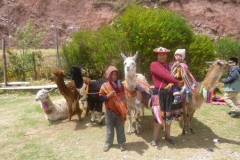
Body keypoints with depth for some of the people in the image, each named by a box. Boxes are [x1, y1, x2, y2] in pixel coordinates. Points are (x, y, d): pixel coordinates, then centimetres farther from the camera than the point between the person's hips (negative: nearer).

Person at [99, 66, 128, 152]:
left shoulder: (120, 85, 1)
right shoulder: (104, 86, -5)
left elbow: (123, 97, 4)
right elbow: (101, 98, -4)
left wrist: (124, 109, -2)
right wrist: (109, 95, -21)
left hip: (119, 110, 1)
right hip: (110, 111, -1)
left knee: (120, 128, 11)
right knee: (109, 127, 12)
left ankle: (121, 143, 26)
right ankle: (108, 143, 28)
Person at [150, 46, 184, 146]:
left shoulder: (170, 65, 13)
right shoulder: (154, 65, -6)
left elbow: (175, 75, 14)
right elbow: (164, 75, -17)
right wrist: (177, 82, -16)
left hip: (169, 93, 6)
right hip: (159, 93, -5)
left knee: (169, 115, 15)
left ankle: (167, 135, 34)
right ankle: (155, 138, 19)